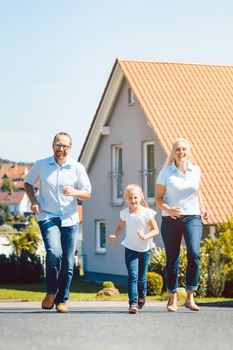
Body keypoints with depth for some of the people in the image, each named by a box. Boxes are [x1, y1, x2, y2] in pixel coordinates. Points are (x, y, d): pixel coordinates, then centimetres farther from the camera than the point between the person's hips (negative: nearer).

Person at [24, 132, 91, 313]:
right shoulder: (41, 165, 1)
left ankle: (62, 300, 17)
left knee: (68, 262, 3)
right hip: (48, 217, -2)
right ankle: (51, 292, -3)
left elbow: (87, 194, 4)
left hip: (70, 219, 2)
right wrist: (33, 201, -1)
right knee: (54, 252, -24)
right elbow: (28, 183, 16)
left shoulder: (77, 168, 1)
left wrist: (75, 192, -18)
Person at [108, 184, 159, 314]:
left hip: (145, 248, -1)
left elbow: (155, 230, -7)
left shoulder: (147, 213, -11)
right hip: (130, 248, 1)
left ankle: (142, 295, 39)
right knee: (132, 275, -13)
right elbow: (120, 227, 13)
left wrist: (146, 236, -25)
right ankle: (133, 303, -16)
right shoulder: (125, 213, -3)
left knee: (141, 277, 9)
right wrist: (115, 235, -7)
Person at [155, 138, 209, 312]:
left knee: (194, 254, -18)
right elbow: (159, 199, -1)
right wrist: (168, 209, -20)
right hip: (171, 219, -1)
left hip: (192, 218, 1)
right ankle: (172, 298, 19)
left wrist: (202, 208, 13)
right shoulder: (166, 172, -3)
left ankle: (190, 297, -11)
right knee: (172, 260, 3)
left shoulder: (196, 170, 6)